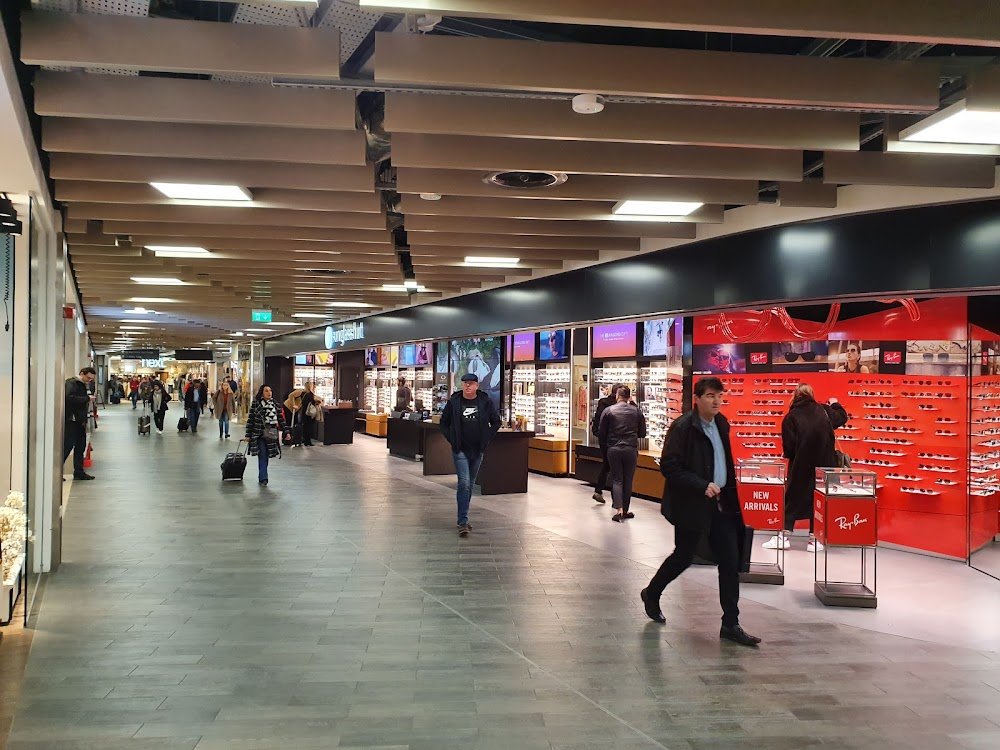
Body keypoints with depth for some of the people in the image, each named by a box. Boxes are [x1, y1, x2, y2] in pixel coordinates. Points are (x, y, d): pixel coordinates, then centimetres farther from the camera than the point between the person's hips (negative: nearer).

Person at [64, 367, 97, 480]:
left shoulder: (85, 385, 18)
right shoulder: (71, 383, -9)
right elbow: (69, 398, -25)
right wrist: (87, 398, -21)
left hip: (80, 420, 9)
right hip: (71, 420, -9)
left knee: (81, 446, 11)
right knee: (68, 445, -8)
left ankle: (79, 472, 17)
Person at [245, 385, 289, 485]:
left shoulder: (276, 405, 7)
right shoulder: (255, 404, -2)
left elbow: (281, 420, 10)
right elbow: (250, 420, -1)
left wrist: (286, 432, 4)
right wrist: (248, 435, -3)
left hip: (272, 435, 3)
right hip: (259, 435, -3)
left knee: (266, 456, 8)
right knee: (262, 456, -6)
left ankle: (261, 476, 22)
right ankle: (263, 478, -4)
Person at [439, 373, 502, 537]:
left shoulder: (486, 402, -2)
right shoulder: (454, 402, -4)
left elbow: (496, 422, 10)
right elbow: (444, 423, 7)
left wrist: (486, 438, 1)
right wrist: (452, 439, -4)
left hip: (478, 450, 3)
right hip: (460, 450, -3)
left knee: (470, 484, 13)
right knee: (464, 483, -13)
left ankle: (463, 518, 27)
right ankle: (463, 522, -12)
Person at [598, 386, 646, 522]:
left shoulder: (608, 411, -4)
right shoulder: (636, 411, -1)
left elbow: (602, 432, 1)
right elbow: (642, 433, 7)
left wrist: (605, 444, 18)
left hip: (613, 449, -1)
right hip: (631, 449, 1)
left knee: (617, 479, 6)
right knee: (628, 480, 12)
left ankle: (619, 509, -11)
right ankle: (625, 510, 18)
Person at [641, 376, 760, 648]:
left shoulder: (721, 424, 8)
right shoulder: (682, 427, -15)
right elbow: (669, 467, -18)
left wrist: (728, 491, 12)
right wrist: (703, 486, -23)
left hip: (720, 503, 6)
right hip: (691, 504, -6)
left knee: (730, 561, 3)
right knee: (683, 557, 9)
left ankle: (730, 625, 11)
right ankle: (651, 594, 36)